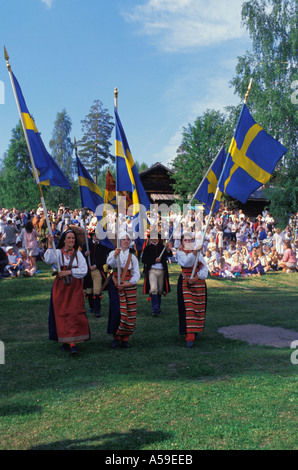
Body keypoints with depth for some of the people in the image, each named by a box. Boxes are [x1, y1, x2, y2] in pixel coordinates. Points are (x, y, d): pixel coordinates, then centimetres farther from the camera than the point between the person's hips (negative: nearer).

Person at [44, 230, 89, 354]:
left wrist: (69, 272, -12)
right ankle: (66, 341, 10)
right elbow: (48, 260, -18)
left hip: (75, 287, 0)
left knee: (75, 313, -9)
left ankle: (73, 342, -10)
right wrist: (50, 245, -24)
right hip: (61, 287, 0)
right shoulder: (58, 252, 4)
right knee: (62, 313, -1)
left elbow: (84, 270, -2)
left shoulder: (78, 253, 8)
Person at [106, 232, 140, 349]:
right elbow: (110, 265, -14)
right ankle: (116, 337, 1)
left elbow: (137, 274, 7)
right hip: (116, 286, -3)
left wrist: (128, 283, -10)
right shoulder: (113, 253, 8)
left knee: (130, 312, -1)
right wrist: (115, 256, -33)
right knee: (117, 311, -13)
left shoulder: (133, 257, 15)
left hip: (129, 286, 3)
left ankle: (125, 338, 10)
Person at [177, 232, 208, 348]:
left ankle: (195, 330, 28)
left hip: (199, 282, 4)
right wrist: (193, 253, -35)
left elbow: (204, 268, 4)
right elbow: (185, 263, -20)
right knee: (188, 308, -11)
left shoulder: (198, 253, 13)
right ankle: (189, 337, -12)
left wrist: (196, 277, -13)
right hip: (185, 283, -4)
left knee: (198, 307, 7)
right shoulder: (180, 253, 3)